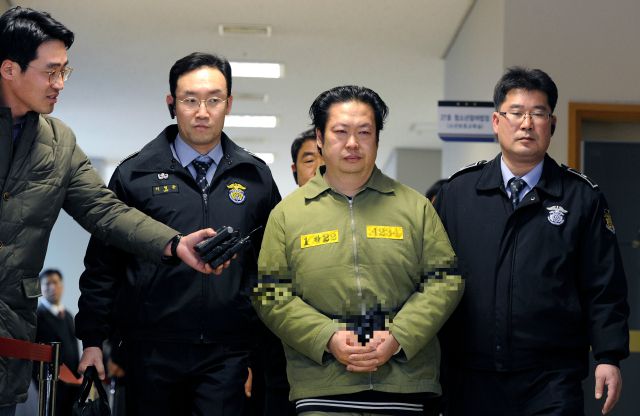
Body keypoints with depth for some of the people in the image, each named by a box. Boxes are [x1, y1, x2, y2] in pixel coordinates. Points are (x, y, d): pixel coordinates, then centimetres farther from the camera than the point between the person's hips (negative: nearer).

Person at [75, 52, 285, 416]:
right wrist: (93, 341, 2)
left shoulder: (255, 176, 9)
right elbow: (103, 264, 5)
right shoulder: (135, 174, 4)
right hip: (152, 350, 0)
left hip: (227, 354, 1)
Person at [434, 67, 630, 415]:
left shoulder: (583, 199, 4)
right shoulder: (456, 193, 7)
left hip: (552, 382, -1)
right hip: (471, 382, 1)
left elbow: (604, 289, 3)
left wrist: (608, 357, -5)